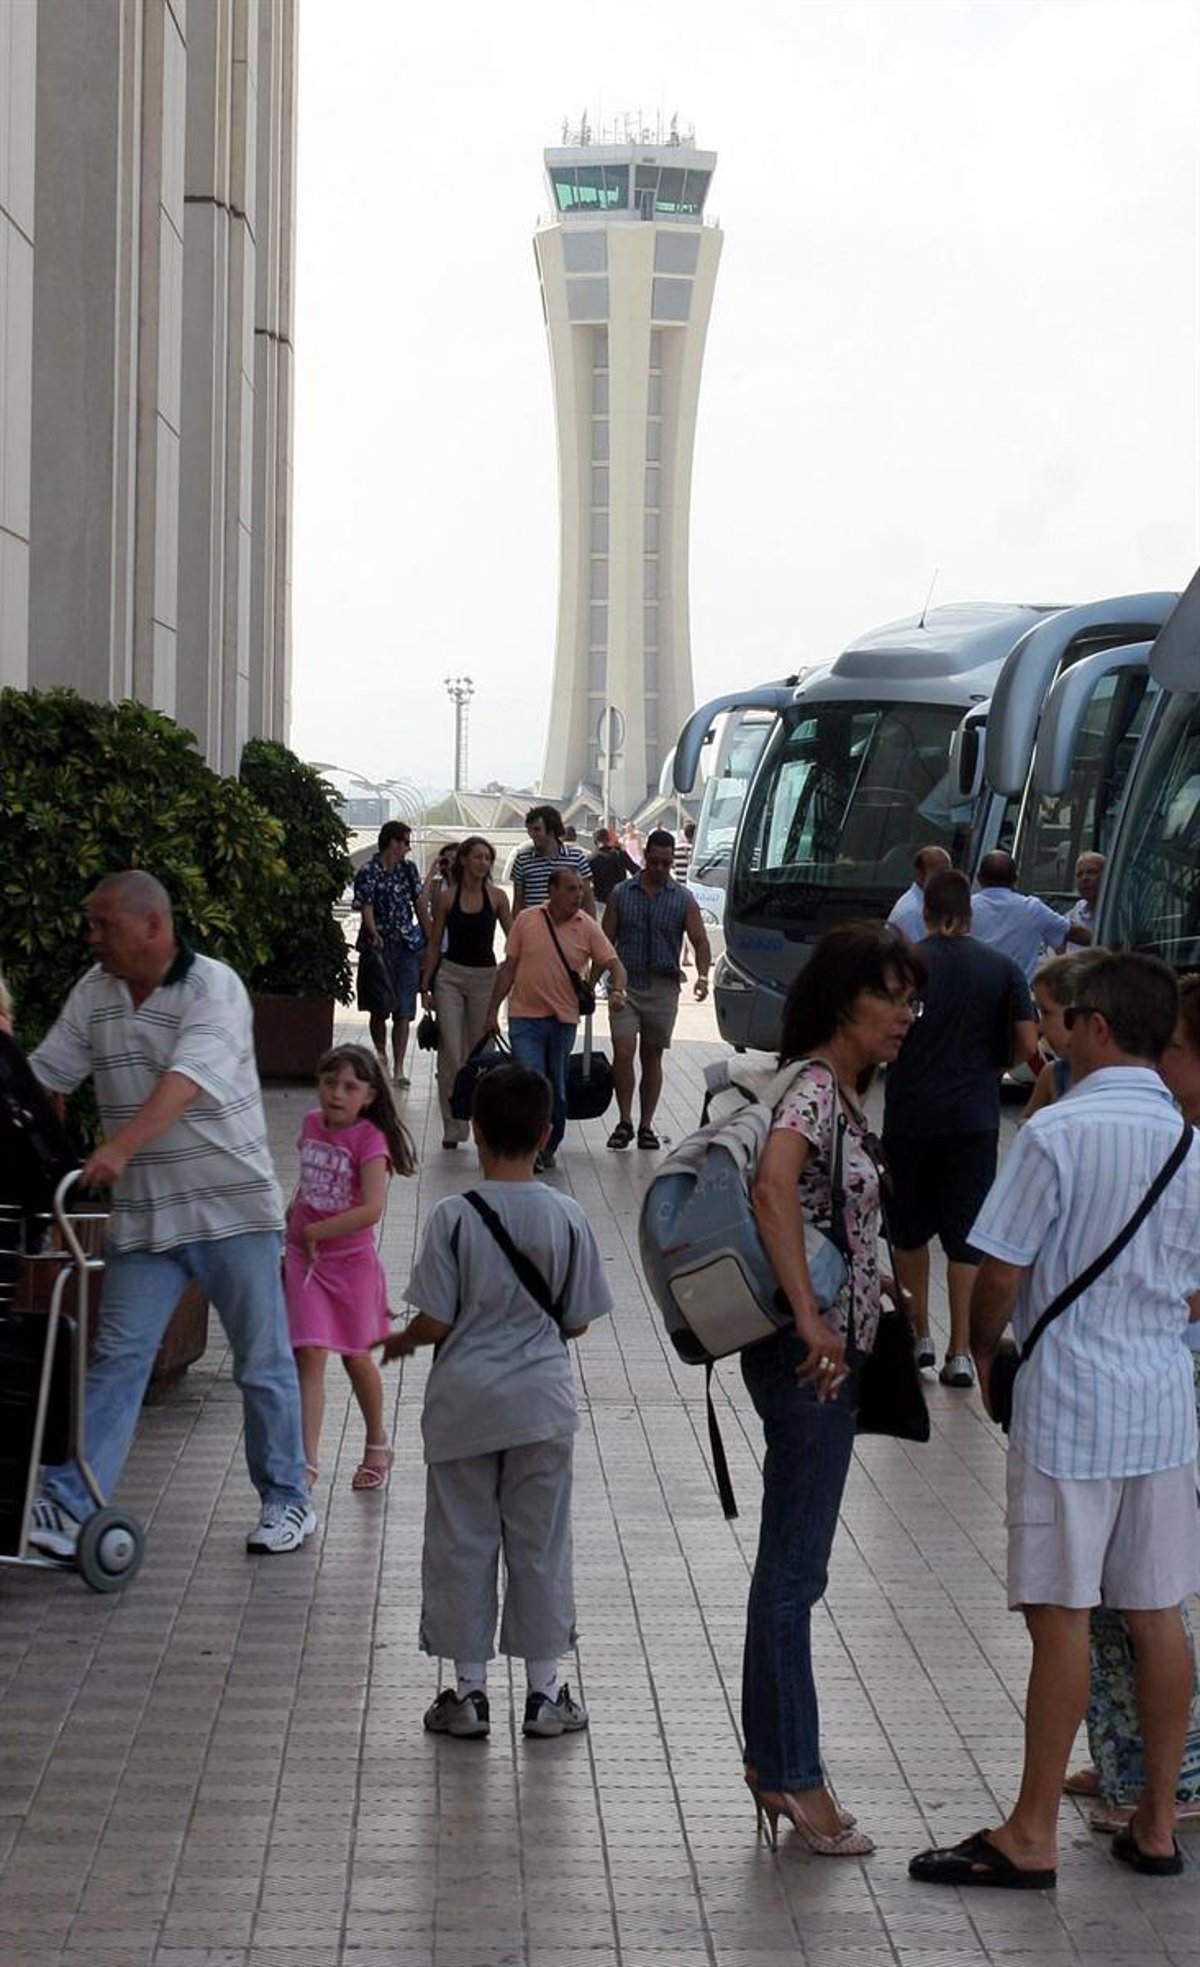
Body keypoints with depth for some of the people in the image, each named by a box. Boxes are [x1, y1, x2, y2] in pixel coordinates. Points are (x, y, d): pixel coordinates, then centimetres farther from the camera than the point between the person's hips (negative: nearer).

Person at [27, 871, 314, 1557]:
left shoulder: (213, 987, -16)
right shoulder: (95, 992, 5)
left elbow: (185, 1081, -30)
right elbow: (44, 1077, 7)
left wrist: (120, 1148, -43)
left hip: (234, 1209, -5)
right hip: (144, 1215, 5)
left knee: (264, 1364, 6)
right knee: (117, 1359, -2)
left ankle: (289, 1501, 19)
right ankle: (67, 1507, -5)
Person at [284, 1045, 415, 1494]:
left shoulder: (369, 1140, -17)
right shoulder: (311, 1124, 0)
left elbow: (372, 1209, -28)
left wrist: (314, 1231, -22)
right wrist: (290, 1221, 15)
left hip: (350, 1259, -3)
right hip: (303, 1258, 3)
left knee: (355, 1356, 11)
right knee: (309, 1355, -7)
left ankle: (377, 1446, 34)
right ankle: (307, 1461, -10)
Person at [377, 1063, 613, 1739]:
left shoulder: (454, 1216, -12)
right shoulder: (568, 1218, -6)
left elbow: (435, 1322, -10)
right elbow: (578, 1321, 1)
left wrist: (400, 1341, 11)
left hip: (465, 1401, -1)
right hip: (542, 1403, 1)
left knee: (462, 1543, 8)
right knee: (540, 1544, 10)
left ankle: (469, 1689, 13)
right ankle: (544, 1691, 16)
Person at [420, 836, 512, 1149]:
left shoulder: (496, 897, 1)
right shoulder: (447, 897, 0)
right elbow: (434, 944, 6)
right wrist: (425, 985, 4)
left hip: (485, 977, 1)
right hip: (450, 975, -1)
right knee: (450, 1052, -8)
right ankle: (453, 1126, -4)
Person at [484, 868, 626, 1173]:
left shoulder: (587, 928, 0)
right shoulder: (526, 921, 0)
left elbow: (614, 964, -3)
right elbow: (509, 967, 6)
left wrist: (617, 990, -25)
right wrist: (493, 1011, 6)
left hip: (564, 1019, 2)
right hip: (525, 1018, -2)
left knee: (557, 1090, 11)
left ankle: (549, 1148, 26)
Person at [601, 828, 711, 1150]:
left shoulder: (683, 899, 4)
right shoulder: (621, 894, 5)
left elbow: (700, 942, -2)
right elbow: (606, 941, 7)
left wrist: (702, 975, -19)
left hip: (663, 987, 1)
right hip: (625, 983, -1)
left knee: (652, 1057, 7)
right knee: (623, 1052, -12)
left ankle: (646, 1125, 15)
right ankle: (624, 1121, -2)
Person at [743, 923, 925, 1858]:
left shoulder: (839, 1092, 13)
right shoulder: (817, 1088, -16)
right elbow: (773, 1185, -34)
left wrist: (864, 1280, 20)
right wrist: (811, 1319, -32)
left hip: (828, 1356, 10)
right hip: (807, 1359, -10)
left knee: (793, 1568, 15)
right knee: (794, 1569, -3)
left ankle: (774, 1761, 23)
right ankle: (794, 1774, 4)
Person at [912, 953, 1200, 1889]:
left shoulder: (1058, 1133, -14)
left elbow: (1000, 1275, -11)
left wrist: (986, 1351, 8)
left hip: (1070, 1405, -6)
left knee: (1061, 1617, 0)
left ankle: (1032, 1836, 7)